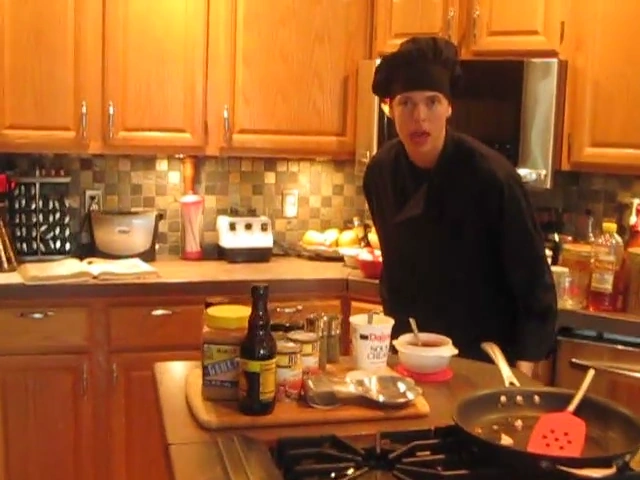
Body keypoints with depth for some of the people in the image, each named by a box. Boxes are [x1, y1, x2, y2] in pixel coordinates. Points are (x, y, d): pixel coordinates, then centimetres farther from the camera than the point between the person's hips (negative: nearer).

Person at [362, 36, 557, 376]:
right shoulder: (381, 172, -7)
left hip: (484, 357, -4)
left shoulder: (491, 175, -21)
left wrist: (523, 372, -19)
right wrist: (397, 333, 12)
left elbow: (534, 284, -15)